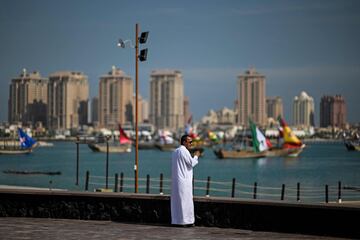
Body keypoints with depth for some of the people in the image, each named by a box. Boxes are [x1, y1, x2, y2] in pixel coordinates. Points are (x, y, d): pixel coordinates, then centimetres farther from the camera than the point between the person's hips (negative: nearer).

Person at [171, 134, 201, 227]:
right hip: (184, 180, -9)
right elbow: (191, 163, -13)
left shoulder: (175, 151, 16)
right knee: (185, 200, -5)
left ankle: (175, 220, 10)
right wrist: (196, 156, 3)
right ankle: (185, 220, -5)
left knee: (176, 200, 9)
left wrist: (193, 157, 20)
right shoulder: (184, 151, -13)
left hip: (175, 180, 9)